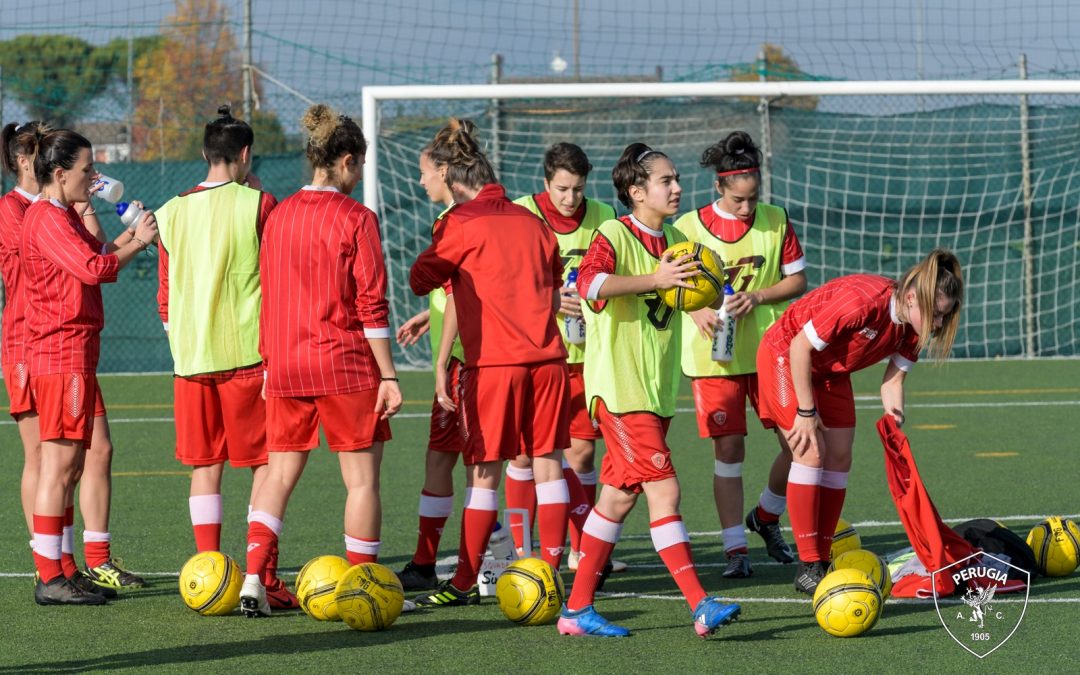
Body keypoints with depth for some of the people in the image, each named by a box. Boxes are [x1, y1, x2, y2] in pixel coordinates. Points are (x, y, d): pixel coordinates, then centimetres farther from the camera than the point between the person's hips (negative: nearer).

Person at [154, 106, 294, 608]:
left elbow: (165, 297, 12)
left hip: (191, 359, 4)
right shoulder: (258, 205, -6)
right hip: (249, 355, -4)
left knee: (204, 468, 9)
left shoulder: (171, 214, 6)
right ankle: (265, 580, -5)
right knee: (264, 464, 1)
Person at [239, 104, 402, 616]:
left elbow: (266, 300, 11)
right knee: (362, 477, 3)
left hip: (286, 364, 5)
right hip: (345, 363, -5)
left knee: (280, 472, 11)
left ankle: (254, 579, 1)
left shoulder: (278, 216, 7)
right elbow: (372, 305, -12)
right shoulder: (356, 219, -9)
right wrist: (387, 375, -8)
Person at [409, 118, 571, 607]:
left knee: (483, 471, -1)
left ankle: (465, 582, 3)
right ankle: (551, 571, 10)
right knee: (548, 464, 8)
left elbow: (420, 280, -1)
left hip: (494, 362, -5)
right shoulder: (532, 222, 12)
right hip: (547, 356, 5)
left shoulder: (463, 223, -6)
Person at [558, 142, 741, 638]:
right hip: (619, 387, -8)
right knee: (663, 490, -13)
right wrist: (654, 279, -34)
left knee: (619, 497, 10)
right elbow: (589, 283, -30)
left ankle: (578, 608, 17)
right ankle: (701, 606, -16)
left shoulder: (675, 241, 13)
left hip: (657, 390, 8)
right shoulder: (615, 235, -10)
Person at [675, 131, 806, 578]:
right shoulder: (689, 227, -3)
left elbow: (798, 279, 6)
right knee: (728, 448, -3)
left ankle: (767, 516, 23)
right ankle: (735, 548, 4)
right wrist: (697, 311, -17)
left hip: (770, 349, 2)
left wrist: (759, 296, -12)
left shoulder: (775, 221, 3)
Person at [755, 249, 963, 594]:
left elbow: (892, 379, -5)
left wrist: (894, 418, -25)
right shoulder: (863, 300, -36)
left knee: (839, 457, 1)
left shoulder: (913, 328, -13)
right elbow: (800, 346, -29)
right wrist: (807, 412, -22)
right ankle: (807, 568, -13)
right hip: (785, 355, -8)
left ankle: (822, 561, 7)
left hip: (830, 370, 8)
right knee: (810, 452, -16)